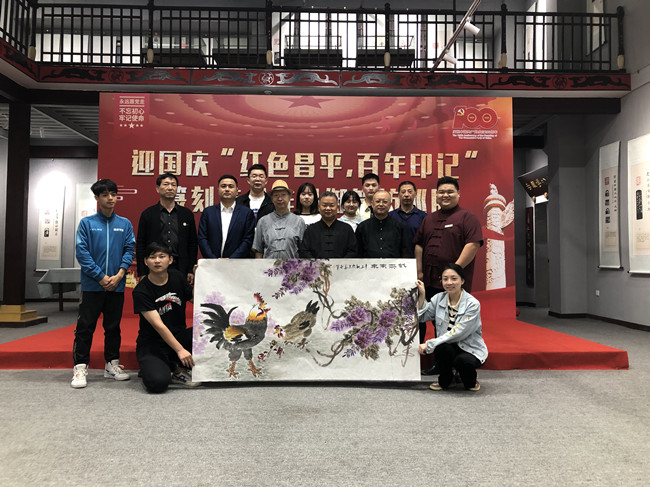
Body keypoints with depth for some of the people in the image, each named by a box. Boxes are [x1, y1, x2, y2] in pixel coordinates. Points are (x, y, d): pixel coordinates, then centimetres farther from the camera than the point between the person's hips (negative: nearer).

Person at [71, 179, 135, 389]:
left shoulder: (125, 224, 7)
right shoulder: (87, 223, 1)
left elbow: (129, 250, 3)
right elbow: (82, 252, -5)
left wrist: (119, 275, -10)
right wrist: (101, 277, -12)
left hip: (117, 285, 2)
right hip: (92, 285, -2)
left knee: (113, 326, 12)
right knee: (85, 327, 0)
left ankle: (112, 365, 23)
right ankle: (80, 368, 9)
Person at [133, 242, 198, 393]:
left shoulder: (177, 277, 1)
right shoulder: (141, 291, -14)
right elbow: (158, 325, -21)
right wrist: (179, 350, -29)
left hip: (179, 336, 5)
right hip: (152, 344, -5)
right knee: (158, 383, -32)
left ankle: (179, 370, -6)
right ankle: (150, 367, 5)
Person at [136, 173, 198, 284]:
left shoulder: (187, 214, 10)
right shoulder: (147, 214, 6)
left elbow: (193, 244, 10)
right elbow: (140, 245, 4)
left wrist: (191, 271, 3)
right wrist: (141, 274, -2)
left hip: (180, 270, 1)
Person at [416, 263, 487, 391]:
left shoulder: (473, 304, -15)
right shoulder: (439, 298, 1)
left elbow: (457, 334, -20)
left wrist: (428, 344, -21)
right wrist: (421, 295, -10)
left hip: (470, 349, -3)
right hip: (448, 348, 3)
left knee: (462, 361, -35)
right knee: (441, 348, -31)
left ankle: (470, 381, 3)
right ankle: (446, 381, 0)